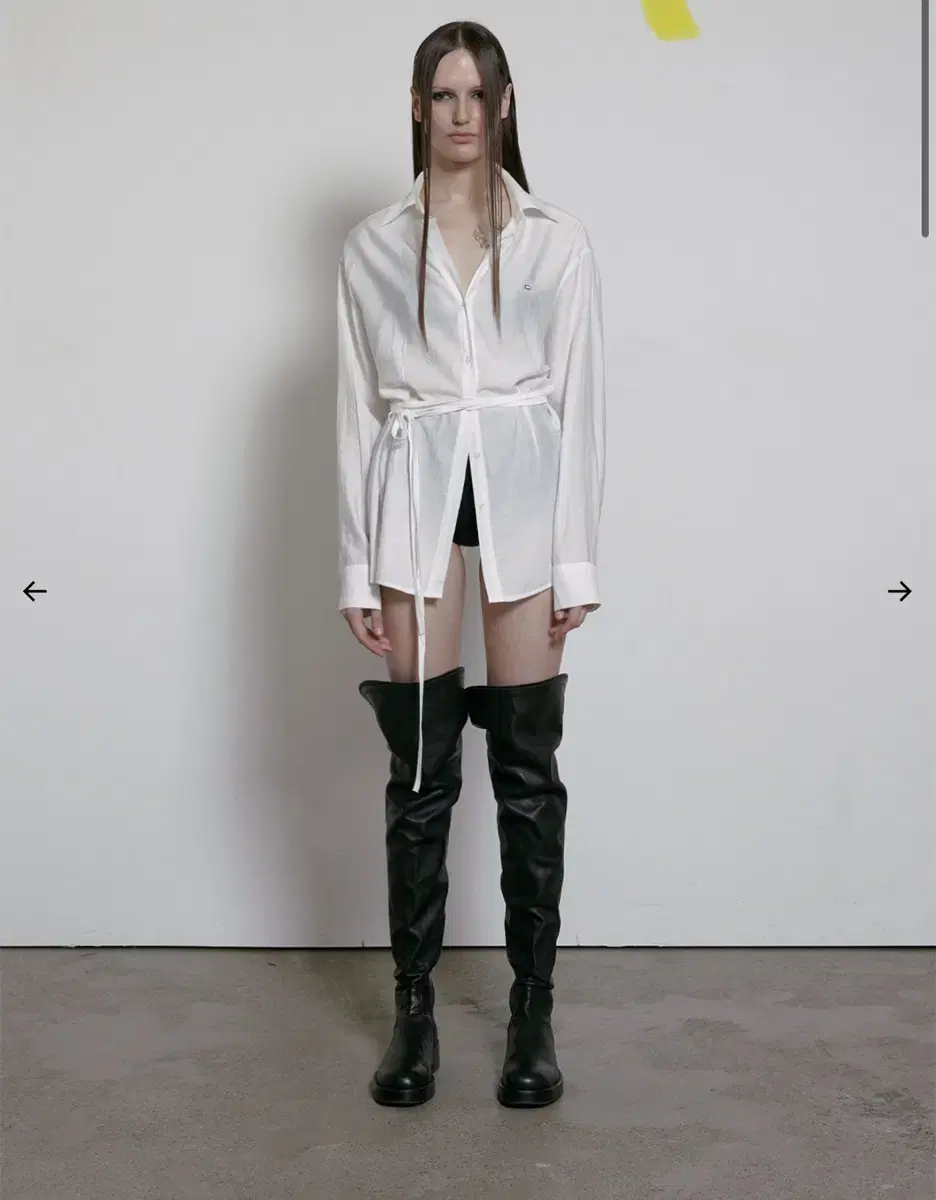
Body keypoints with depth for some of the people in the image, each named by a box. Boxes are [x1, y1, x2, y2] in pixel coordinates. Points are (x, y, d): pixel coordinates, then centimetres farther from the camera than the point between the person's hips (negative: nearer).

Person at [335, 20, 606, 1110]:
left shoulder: (558, 243, 6)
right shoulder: (372, 246, 8)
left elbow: (580, 405, 4)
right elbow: (357, 409, 6)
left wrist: (576, 560, -2)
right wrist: (356, 567, 1)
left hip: (524, 494, 0)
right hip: (417, 496, 1)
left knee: (527, 767, 3)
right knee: (421, 768, 2)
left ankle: (532, 1010, 14)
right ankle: (414, 1009, 14)